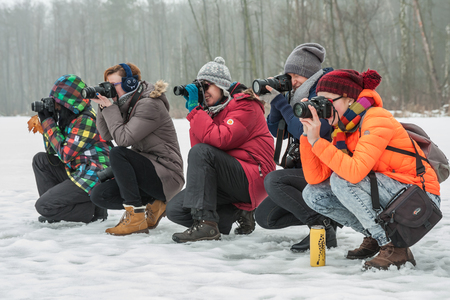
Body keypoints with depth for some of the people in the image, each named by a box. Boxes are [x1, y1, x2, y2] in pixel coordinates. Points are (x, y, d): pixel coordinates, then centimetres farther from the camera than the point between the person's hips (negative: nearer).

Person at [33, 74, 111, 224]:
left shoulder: (86, 121, -17)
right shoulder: (72, 118, 12)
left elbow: (65, 154, -19)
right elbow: (52, 152, 17)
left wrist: (48, 123, -11)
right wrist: (46, 121, 6)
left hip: (92, 178, -10)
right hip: (78, 173, 10)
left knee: (43, 206, -13)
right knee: (40, 160, 13)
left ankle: (94, 211, -6)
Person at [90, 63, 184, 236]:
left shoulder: (149, 105, -16)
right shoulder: (127, 104, 12)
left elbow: (123, 138, -24)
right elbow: (106, 135, 10)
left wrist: (110, 107, -16)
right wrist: (103, 106, -2)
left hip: (167, 176, -9)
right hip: (148, 169, 9)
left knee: (117, 153, -29)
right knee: (99, 195, -4)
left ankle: (136, 217, -27)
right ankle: (152, 205, 4)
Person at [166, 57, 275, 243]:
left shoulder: (244, 105, -8)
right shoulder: (212, 110, 17)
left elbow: (219, 139, -24)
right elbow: (198, 143, 5)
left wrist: (195, 110, -15)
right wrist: (196, 110, -1)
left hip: (253, 177, -8)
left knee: (201, 152, -29)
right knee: (175, 210, -5)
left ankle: (204, 223, -33)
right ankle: (237, 214, 2)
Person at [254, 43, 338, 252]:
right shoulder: (302, 95, 13)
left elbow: (304, 131, -26)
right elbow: (276, 130, 16)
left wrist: (280, 101, -18)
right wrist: (275, 102, -1)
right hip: (305, 172, 9)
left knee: (273, 180, -30)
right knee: (264, 217, 1)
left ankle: (323, 227, -20)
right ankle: (322, 214, 8)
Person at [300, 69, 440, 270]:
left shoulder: (376, 119, -19)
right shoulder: (341, 131, 5)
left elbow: (355, 172, -34)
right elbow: (315, 178, -2)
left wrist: (317, 141, -27)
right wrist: (307, 134, -9)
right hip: (389, 198, 8)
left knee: (342, 180, -27)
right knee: (313, 194, -3)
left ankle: (395, 248, -19)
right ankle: (373, 237, 11)